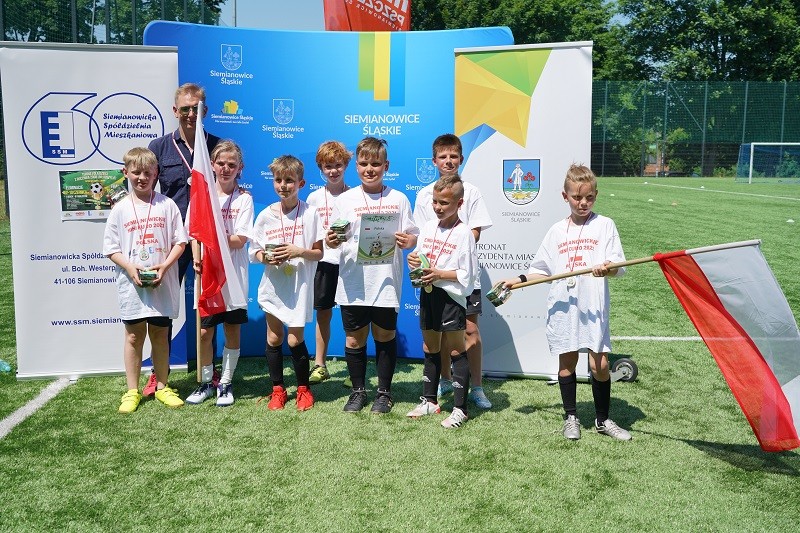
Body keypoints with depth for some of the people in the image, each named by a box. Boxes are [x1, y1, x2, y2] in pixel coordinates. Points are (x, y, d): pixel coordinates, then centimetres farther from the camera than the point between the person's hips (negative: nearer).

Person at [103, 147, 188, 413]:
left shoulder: (167, 205, 1)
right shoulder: (120, 209, 2)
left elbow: (180, 242, 1)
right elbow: (111, 248, 3)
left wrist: (164, 266, -13)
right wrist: (130, 267, -13)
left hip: (163, 283, 0)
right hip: (131, 284, 0)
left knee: (160, 334, 10)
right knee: (134, 335, 8)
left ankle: (162, 387, 23)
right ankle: (132, 391, 19)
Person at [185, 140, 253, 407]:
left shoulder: (244, 198, -2)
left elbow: (241, 239, -9)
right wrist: (196, 259, -13)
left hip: (234, 274, -1)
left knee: (232, 330, 7)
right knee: (204, 331, 6)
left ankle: (226, 383, 21)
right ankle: (206, 382, 23)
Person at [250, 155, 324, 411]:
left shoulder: (310, 213, -4)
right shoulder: (266, 215, 1)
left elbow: (319, 253, -3)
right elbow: (254, 252, 6)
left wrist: (299, 251, -20)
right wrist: (267, 257, -15)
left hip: (299, 285, -3)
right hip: (273, 284, 3)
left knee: (295, 339, -1)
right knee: (274, 337, 9)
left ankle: (304, 388, 20)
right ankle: (278, 389, 25)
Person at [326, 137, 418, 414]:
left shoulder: (398, 199, 3)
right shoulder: (346, 199, 3)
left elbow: (413, 237, 5)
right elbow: (337, 238, 5)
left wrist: (408, 241, -17)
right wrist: (331, 241, -17)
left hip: (386, 282, 0)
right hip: (353, 284, 1)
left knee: (385, 337, 9)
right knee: (354, 339, 8)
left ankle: (384, 392, 25)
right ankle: (358, 391, 26)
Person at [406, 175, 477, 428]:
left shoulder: (463, 233, -12)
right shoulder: (428, 227, 8)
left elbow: (467, 274, -14)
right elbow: (419, 254, 18)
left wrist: (439, 274, -20)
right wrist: (413, 260, -4)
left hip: (451, 296, -7)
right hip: (428, 293, 7)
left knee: (456, 350, 1)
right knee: (430, 349, 16)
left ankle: (460, 408, 9)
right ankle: (429, 400, 29)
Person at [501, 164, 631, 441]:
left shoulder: (604, 225, 3)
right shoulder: (557, 230, 12)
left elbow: (617, 267, -6)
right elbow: (543, 270, 18)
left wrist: (607, 268, -27)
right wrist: (519, 280, 7)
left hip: (593, 306, -2)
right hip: (562, 306, 3)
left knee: (599, 364, -3)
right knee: (567, 362, 8)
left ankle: (603, 420, 17)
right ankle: (570, 417, 23)